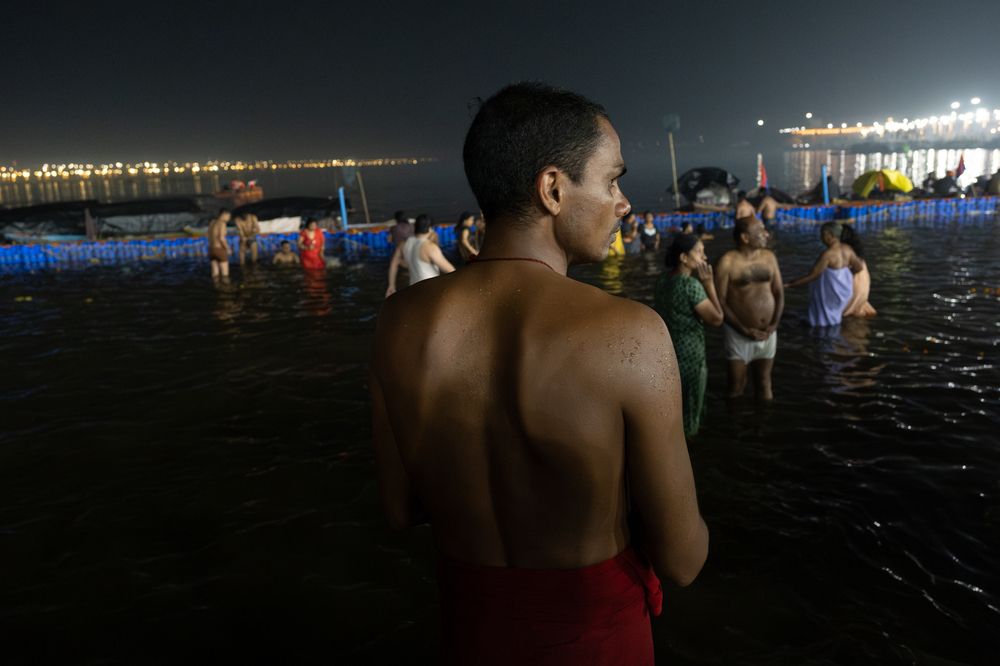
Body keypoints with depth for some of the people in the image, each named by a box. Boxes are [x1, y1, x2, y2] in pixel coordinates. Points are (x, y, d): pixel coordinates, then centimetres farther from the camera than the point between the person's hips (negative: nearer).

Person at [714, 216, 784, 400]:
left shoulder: (769, 257, 4)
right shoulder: (728, 262, -12)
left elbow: (779, 293, 7)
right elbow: (720, 301, -13)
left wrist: (774, 324, -7)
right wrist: (744, 330, -16)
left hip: (767, 333, 4)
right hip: (739, 334, -4)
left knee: (764, 383, 15)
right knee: (736, 387, 5)